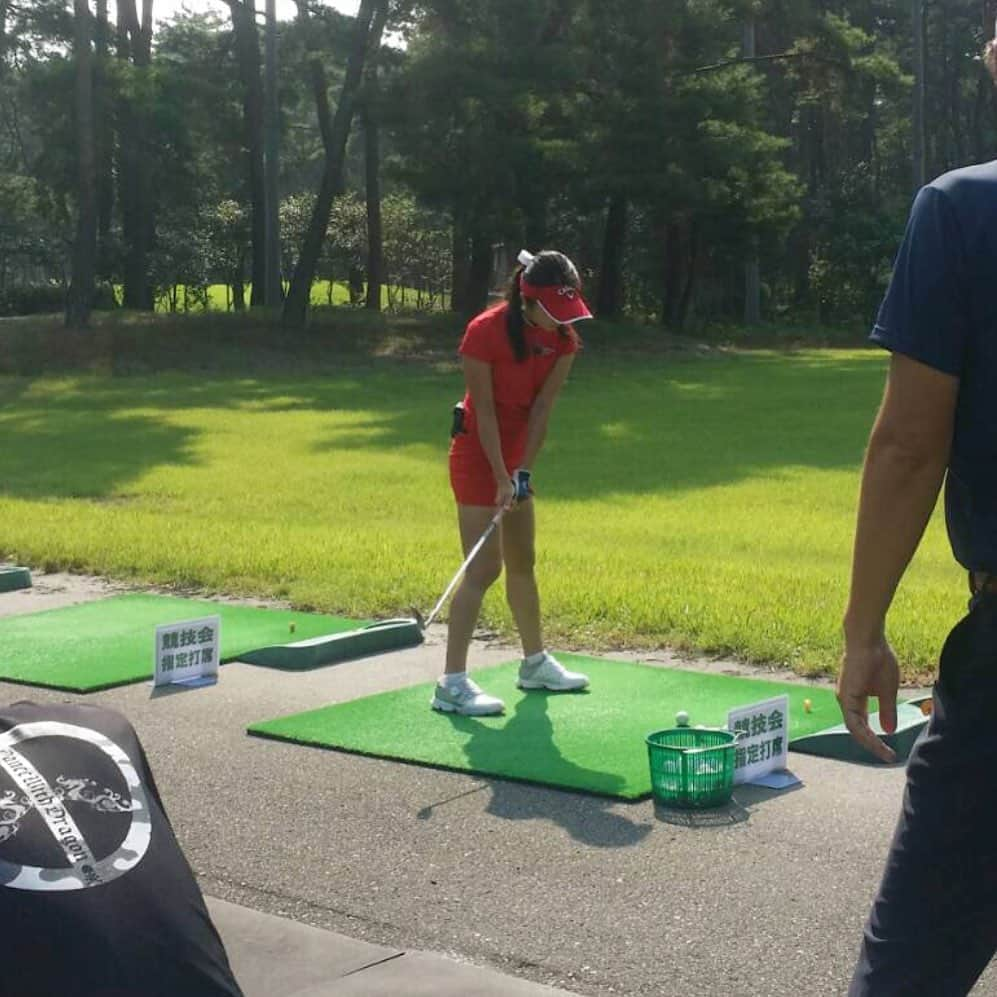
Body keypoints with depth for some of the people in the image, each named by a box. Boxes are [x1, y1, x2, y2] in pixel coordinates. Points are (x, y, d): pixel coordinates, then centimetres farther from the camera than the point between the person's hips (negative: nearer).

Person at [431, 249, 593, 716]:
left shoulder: (562, 338, -6)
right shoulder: (485, 333, -24)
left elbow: (541, 406, -7)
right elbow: (484, 411, -21)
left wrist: (523, 470, -13)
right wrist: (501, 477, -21)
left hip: (518, 451, 7)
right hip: (478, 452, -7)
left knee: (522, 562, 17)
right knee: (483, 568, -12)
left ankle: (535, 662, 32)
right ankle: (452, 684, -11)